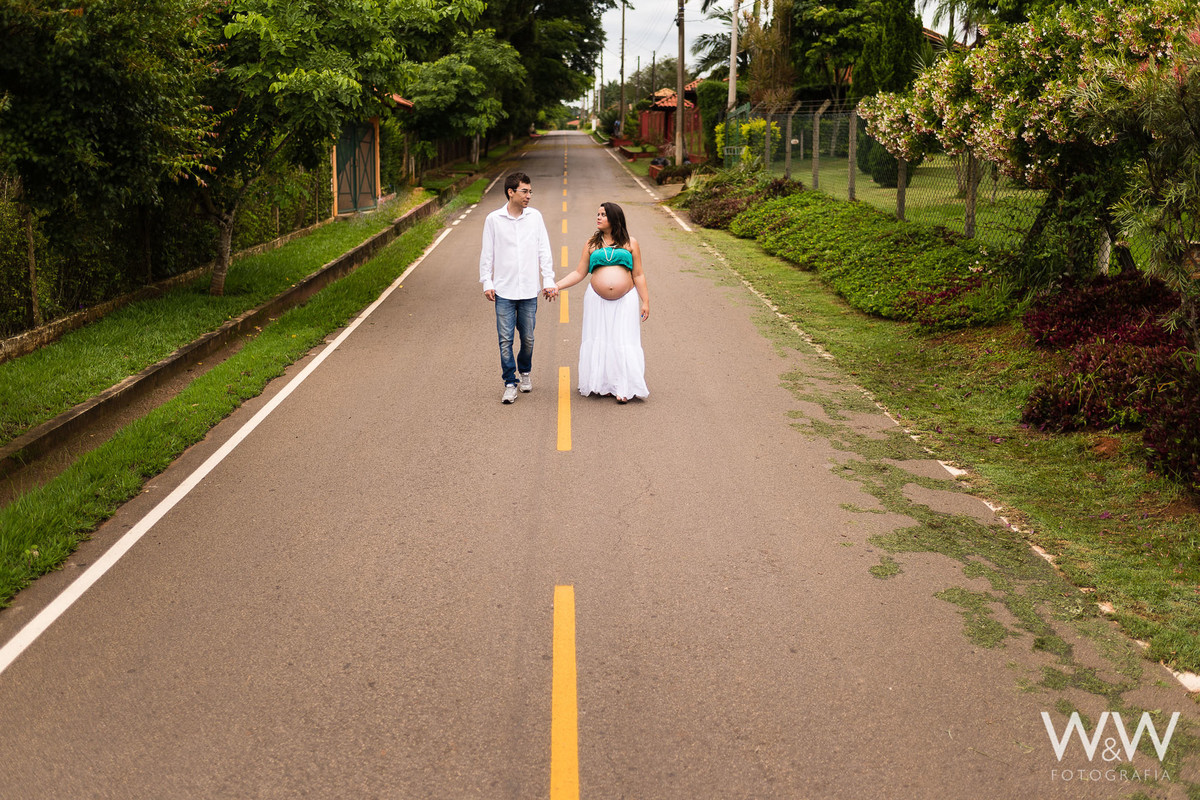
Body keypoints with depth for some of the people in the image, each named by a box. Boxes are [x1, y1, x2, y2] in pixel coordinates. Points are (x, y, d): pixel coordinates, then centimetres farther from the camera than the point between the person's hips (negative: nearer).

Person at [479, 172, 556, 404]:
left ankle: (524, 372, 34)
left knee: (528, 338, 10)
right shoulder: (493, 219, -2)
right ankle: (510, 383, 7)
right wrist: (487, 283, -1)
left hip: (529, 290, 2)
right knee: (505, 339, -2)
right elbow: (487, 253, 3)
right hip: (504, 290, -2)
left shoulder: (535, 217, 3)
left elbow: (544, 251, 7)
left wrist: (549, 280, 2)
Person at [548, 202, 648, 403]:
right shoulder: (592, 244, 10)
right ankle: (601, 384, 11)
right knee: (599, 341, 2)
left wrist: (645, 301, 1)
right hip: (597, 301, 2)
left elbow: (638, 275, 7)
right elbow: (579, 273, 7)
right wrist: (557, 286, -4)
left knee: (623, 341, -3)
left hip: (626, 300, -1)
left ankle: (624, 388, 2)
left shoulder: (630, 243, 7)